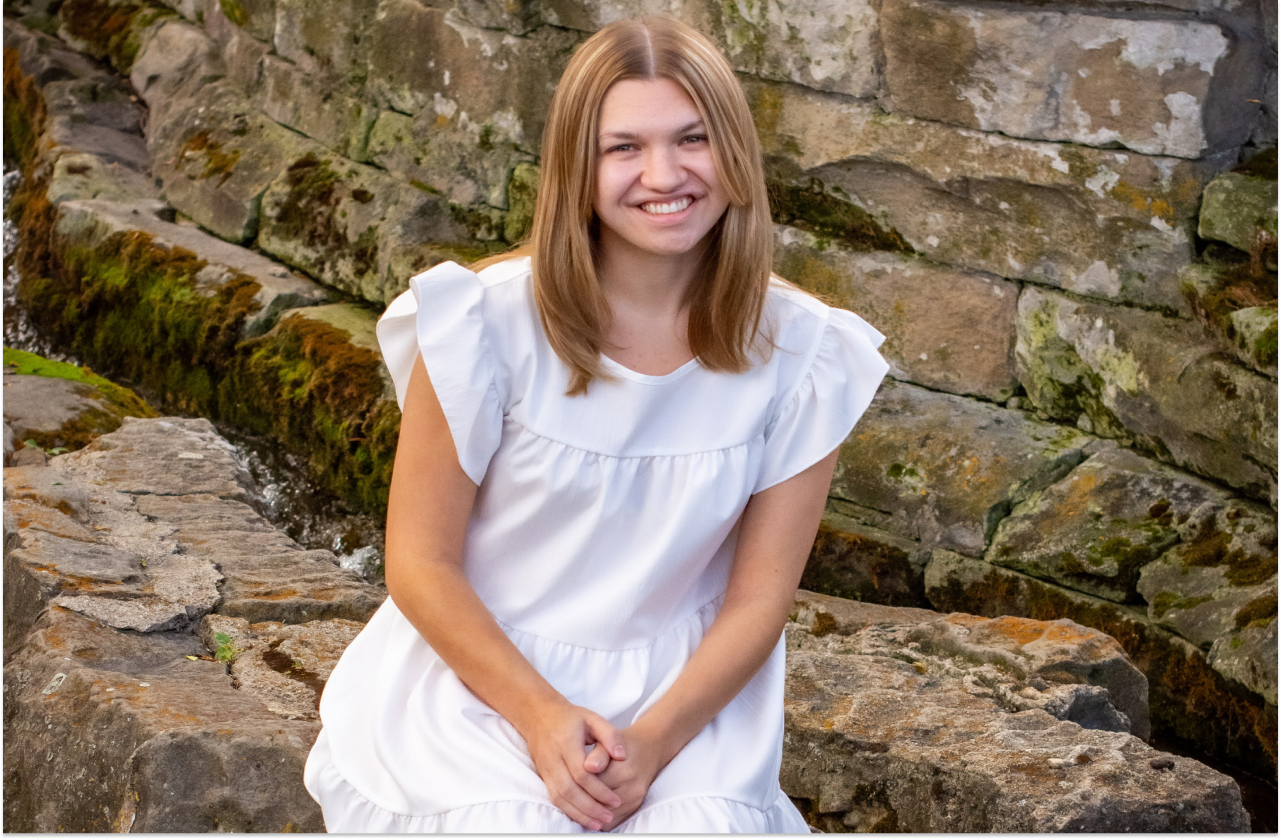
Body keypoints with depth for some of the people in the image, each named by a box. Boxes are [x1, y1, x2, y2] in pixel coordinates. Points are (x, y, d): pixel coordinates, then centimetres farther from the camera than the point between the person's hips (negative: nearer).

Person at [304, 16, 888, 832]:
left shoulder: (799, 356, -5)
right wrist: (538, 716, -18)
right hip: (478, 672, -1)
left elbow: (759, 597, -2)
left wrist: (654, 742, -16)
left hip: (679, 690, 1)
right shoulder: (490, 322, -11)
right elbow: (421, 564, -6)